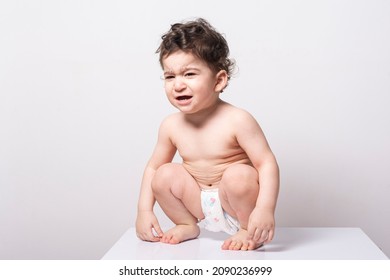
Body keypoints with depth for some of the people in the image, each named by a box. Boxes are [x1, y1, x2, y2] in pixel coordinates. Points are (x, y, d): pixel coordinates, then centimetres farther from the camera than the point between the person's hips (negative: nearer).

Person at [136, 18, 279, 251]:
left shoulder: (237, 121, -22)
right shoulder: (171, 126, -6)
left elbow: (267, 164, -23)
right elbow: (153, 167, 4)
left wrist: (265, 209, -36)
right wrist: (144, 210, -6)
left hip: (238, 204, -4)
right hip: (199, 204, 4)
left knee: (238, 174, -33)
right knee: (165, 175, -15)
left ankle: (249, 230, -5)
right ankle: (188, 225, 9)